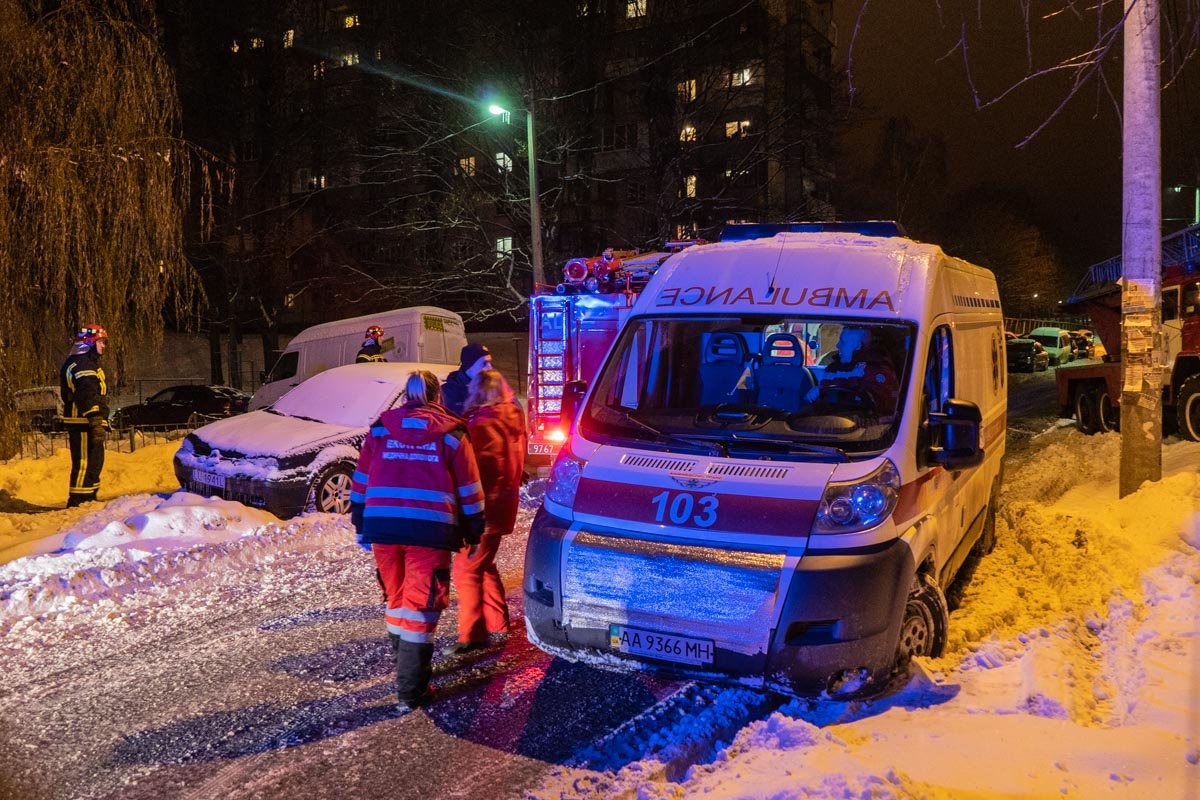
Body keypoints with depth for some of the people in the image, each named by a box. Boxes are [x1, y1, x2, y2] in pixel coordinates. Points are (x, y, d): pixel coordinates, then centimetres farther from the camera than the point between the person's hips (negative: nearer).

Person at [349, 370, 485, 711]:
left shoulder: (379, 429, 14)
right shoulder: (451, 434, 8)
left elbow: (361, 481, 15)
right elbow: (469, 490, 8)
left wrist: (361, 527, 22)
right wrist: (473, 533, 16)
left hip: (382, 526, 3)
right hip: (430, 529, -3)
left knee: (396, 598, 19)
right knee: (421, 606, 1)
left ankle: (407, 669, 34)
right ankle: (410, 691, 2)